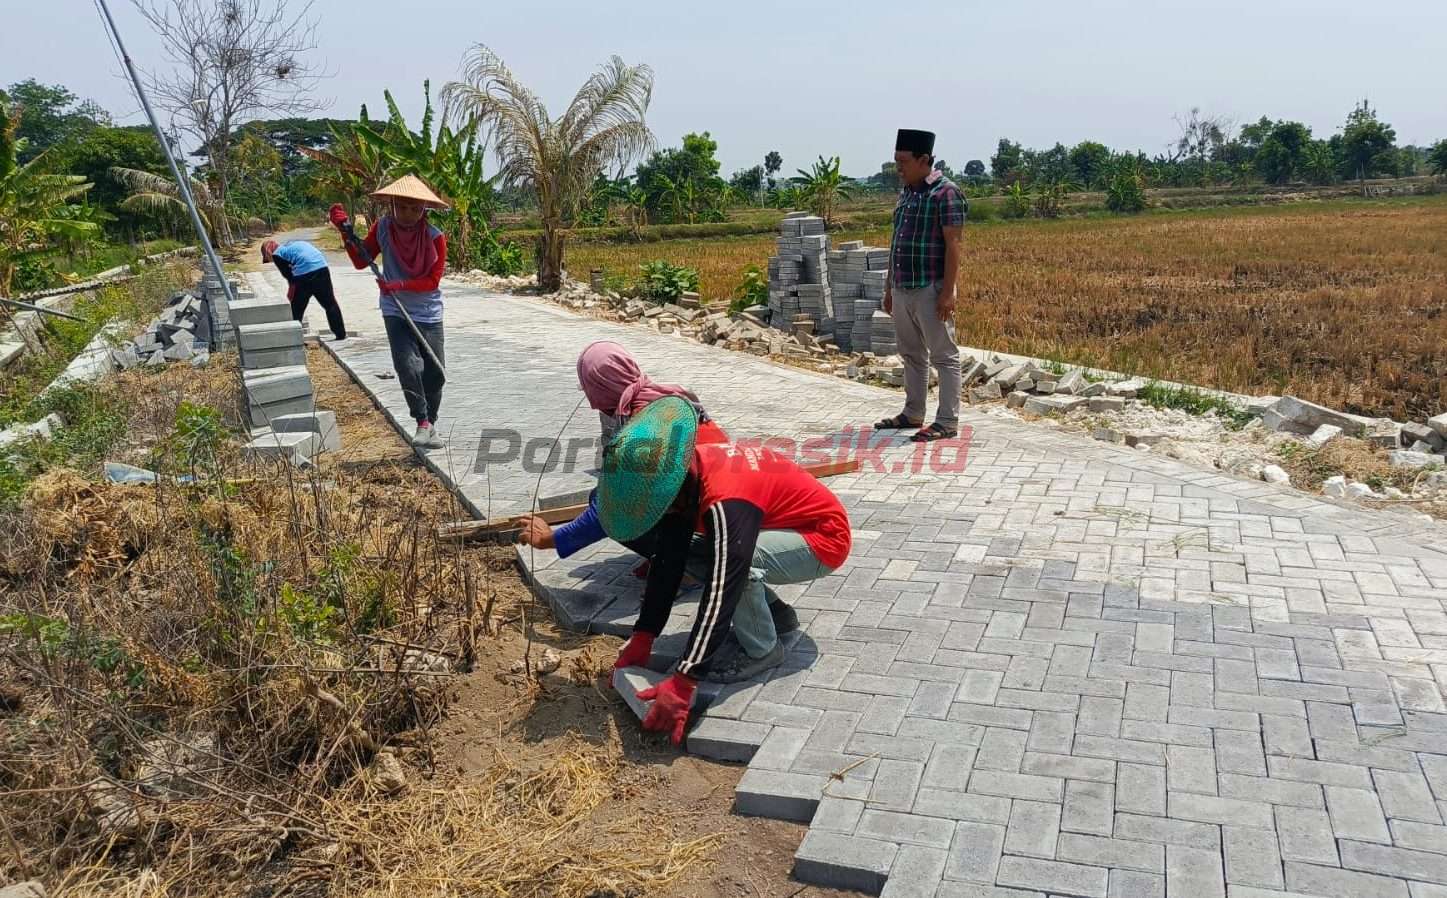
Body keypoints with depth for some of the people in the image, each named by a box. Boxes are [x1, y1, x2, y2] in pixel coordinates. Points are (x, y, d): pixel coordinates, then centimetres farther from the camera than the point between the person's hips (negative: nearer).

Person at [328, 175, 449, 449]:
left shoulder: (435, 236, -11)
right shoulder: (383, 227, -4)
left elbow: (433, 279, -11)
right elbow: (362, 261, 4)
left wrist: (399, 285, -23)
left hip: (428, 313, 0)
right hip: (395, 311, 0)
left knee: (434, 372, 5)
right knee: (408, 366, -16)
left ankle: (430, 423, 25)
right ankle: (423, 423, -4)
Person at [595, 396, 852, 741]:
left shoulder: (725, 502, -37)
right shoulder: (683, 475, -11)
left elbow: (721, 592, -41)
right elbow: (667, 562, -7)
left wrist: (682, 684, -41)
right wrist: (642, 638, -8)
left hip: (823, 539, -9)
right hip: (789, 528, 9)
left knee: (730, 561, -34)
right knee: (684, 550, 2)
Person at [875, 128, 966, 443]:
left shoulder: (945, 193, -10)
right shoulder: (905, 193, 14)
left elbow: (953, 245, -15)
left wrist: (947, 292, -20)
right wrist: (889, 286, 18)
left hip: (930, 290, -8)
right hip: (902, 289, 8)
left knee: (943, 356, -2)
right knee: (911, 354, 15)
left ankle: (948, 422, 2)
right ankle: (912, 414, 26)